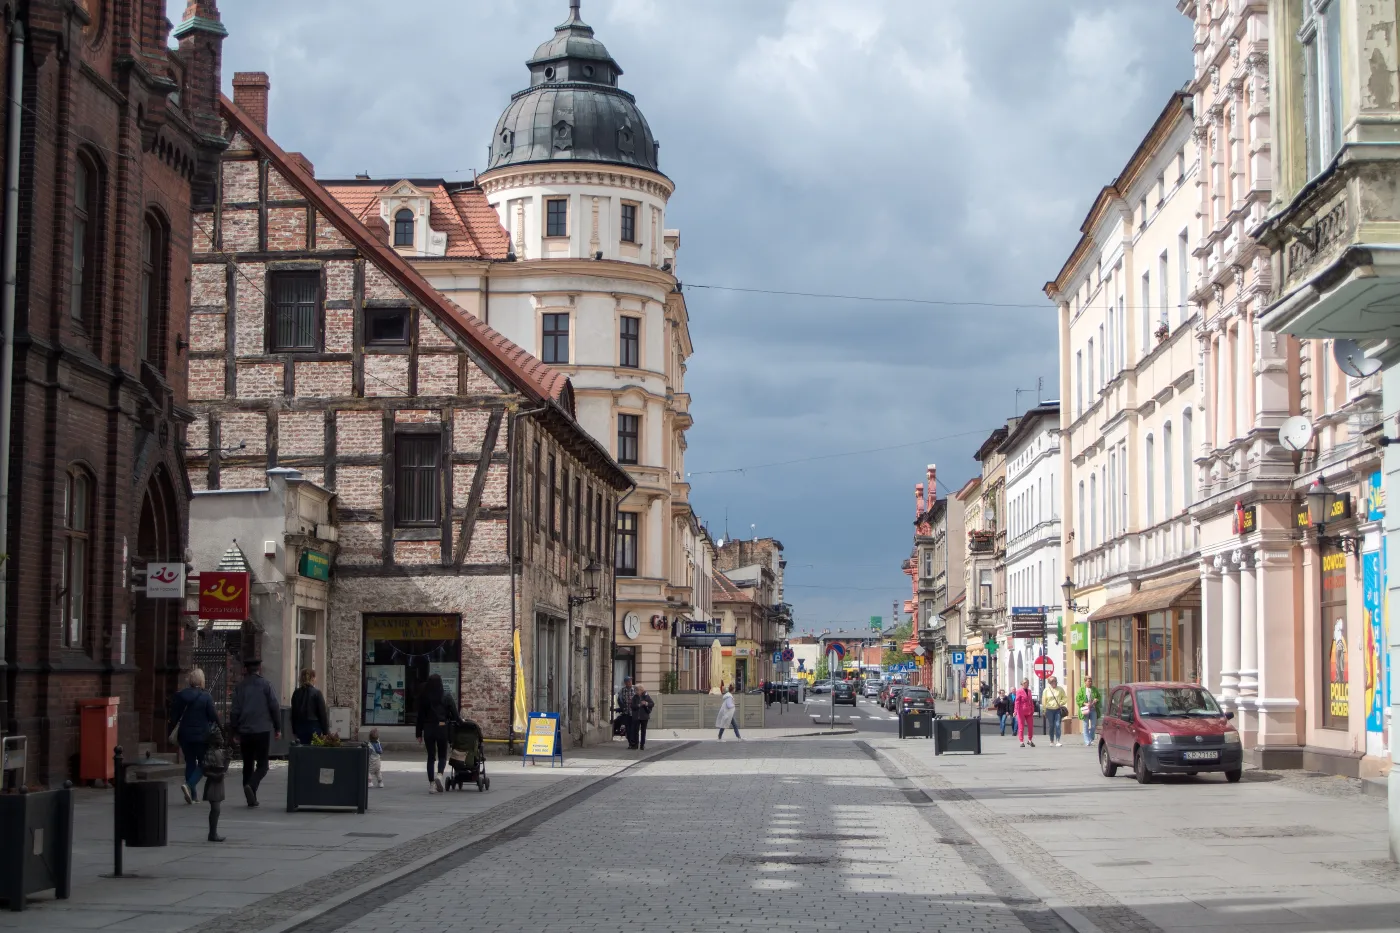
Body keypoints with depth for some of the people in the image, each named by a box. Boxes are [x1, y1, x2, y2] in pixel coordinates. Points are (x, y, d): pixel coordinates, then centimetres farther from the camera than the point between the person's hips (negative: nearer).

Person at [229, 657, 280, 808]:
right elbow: (274, 708, -4)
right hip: (262, 731, -2)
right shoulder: (265, 685, -2)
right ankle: (251, 785, -25)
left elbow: (235, 711, 2)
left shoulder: (240, 687, 3)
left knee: (248, 765, 12)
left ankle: (251, 798, 11)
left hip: (245, 732, 2)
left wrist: (235, 731, 10)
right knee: (262, 764, 2)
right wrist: (277, 728, 5)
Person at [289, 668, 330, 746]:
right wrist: (326, 731, -3)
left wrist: (294, 730, 16)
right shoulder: (316, 693, -10)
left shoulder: (296, 693, 5)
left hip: (300, 727, 5)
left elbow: (293, 713, 10)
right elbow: (323, 713, -8)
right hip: (314, 727, -5)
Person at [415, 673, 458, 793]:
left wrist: (419, 733, 9)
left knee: (431, 756, 9)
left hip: (428, 729, 1)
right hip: (442, 728, -1)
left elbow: (420, 716, 3)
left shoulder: (423, 697, 0)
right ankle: (439, 775, -16)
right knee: (442, 755, 11)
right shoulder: (446, 696, -4)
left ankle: (431, 784, 6)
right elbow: (454, 714, -3)